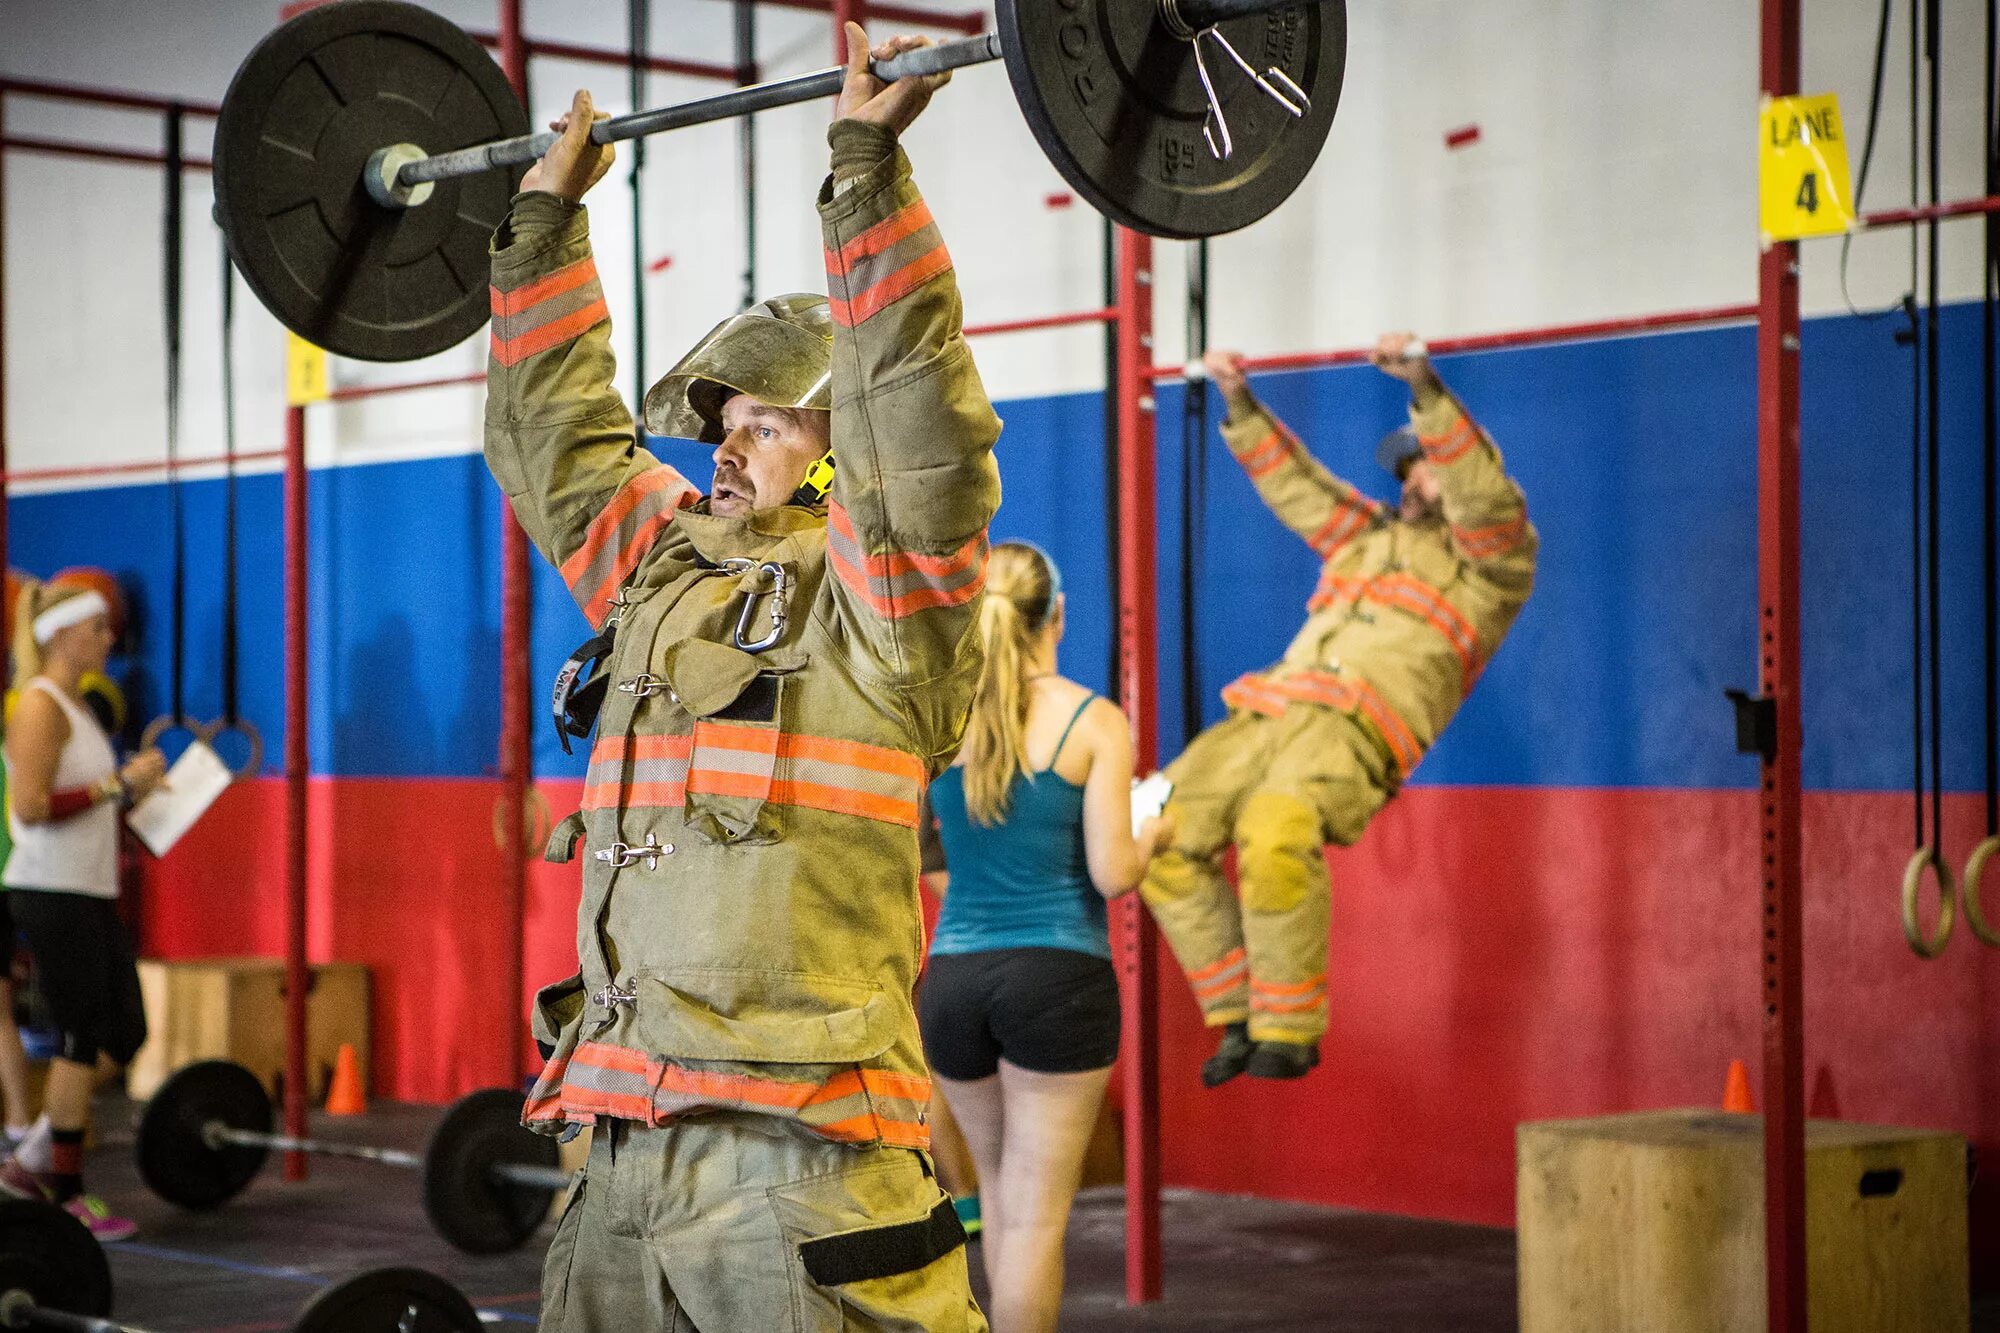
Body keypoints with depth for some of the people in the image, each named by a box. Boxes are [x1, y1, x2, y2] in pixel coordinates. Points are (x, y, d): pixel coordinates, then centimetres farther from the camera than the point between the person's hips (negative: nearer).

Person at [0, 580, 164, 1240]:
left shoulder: (72, 705, 16)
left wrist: (133, 787, 10)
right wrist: (117, 785, -20)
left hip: (89, 891, 9)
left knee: (122, 1036, 10)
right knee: (82, 1040, -5)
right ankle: (66, 1198, 4)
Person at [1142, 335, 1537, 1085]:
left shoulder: (1495, 556, 12)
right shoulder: (1371, 537, 33)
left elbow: (1481, 488, -7)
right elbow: (1294, 482, 38)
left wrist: (1425, 388, -17)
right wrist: (1240, 405, 31)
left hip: (1359, 728, -8)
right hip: (1268, 711, 8)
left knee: (1274, 834, -36)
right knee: (1167, 836, -12)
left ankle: (1291, 1031, -23)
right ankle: (1239, 1015, -3)